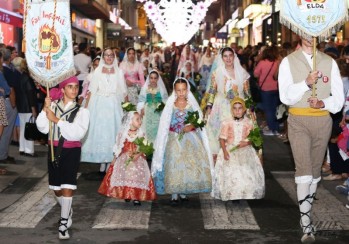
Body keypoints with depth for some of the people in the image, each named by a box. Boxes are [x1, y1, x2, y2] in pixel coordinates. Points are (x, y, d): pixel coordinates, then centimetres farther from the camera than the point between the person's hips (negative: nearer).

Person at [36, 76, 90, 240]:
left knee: (67, 187, -11)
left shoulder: (81, 111, -4)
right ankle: (67, 211, 41)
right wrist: (45, 109, -20)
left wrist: (57, 120, -22)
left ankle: (63, 224, 1)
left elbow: (78, 133, -20)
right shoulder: (53, 105, -1)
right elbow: (43, 128, -8)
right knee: (56, 188, 13)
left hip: (72, 151, -2)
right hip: (54, 149, 3)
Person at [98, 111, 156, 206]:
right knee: (125, 176, 2)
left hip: (137, 160, 0)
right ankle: (126, 195, 19)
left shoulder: (141, 134, -2)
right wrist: (114, 159, 5)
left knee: (137, 176, -8)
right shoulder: (123, 133, -3)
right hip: (124, 159, 0)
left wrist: (138, 155, -22)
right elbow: (118, 148, 5)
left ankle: (136, 197, -1)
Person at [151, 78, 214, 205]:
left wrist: (191, 126, -16)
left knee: (190, 164, -5)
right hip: (175, 140, -1)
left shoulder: (192, 104, 5)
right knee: (174, 165, -5)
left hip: (191, 139, 1)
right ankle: (174, 194, 2)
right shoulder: (170, 105, 2)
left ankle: (183, 191, 9)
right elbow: (165, 123, 2)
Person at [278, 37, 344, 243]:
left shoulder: (329, 62, 7)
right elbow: (285, 96, -9)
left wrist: (323, 103, -16)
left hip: (323, 121, 3)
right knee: (304, 171, -13)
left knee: (315, 171, 12)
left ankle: (306, 214, 28)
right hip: (298, 121, -3)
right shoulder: (288, 62, 2)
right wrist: (306, 83, -22)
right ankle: (307, 225, -12)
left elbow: (339, 98, 4)